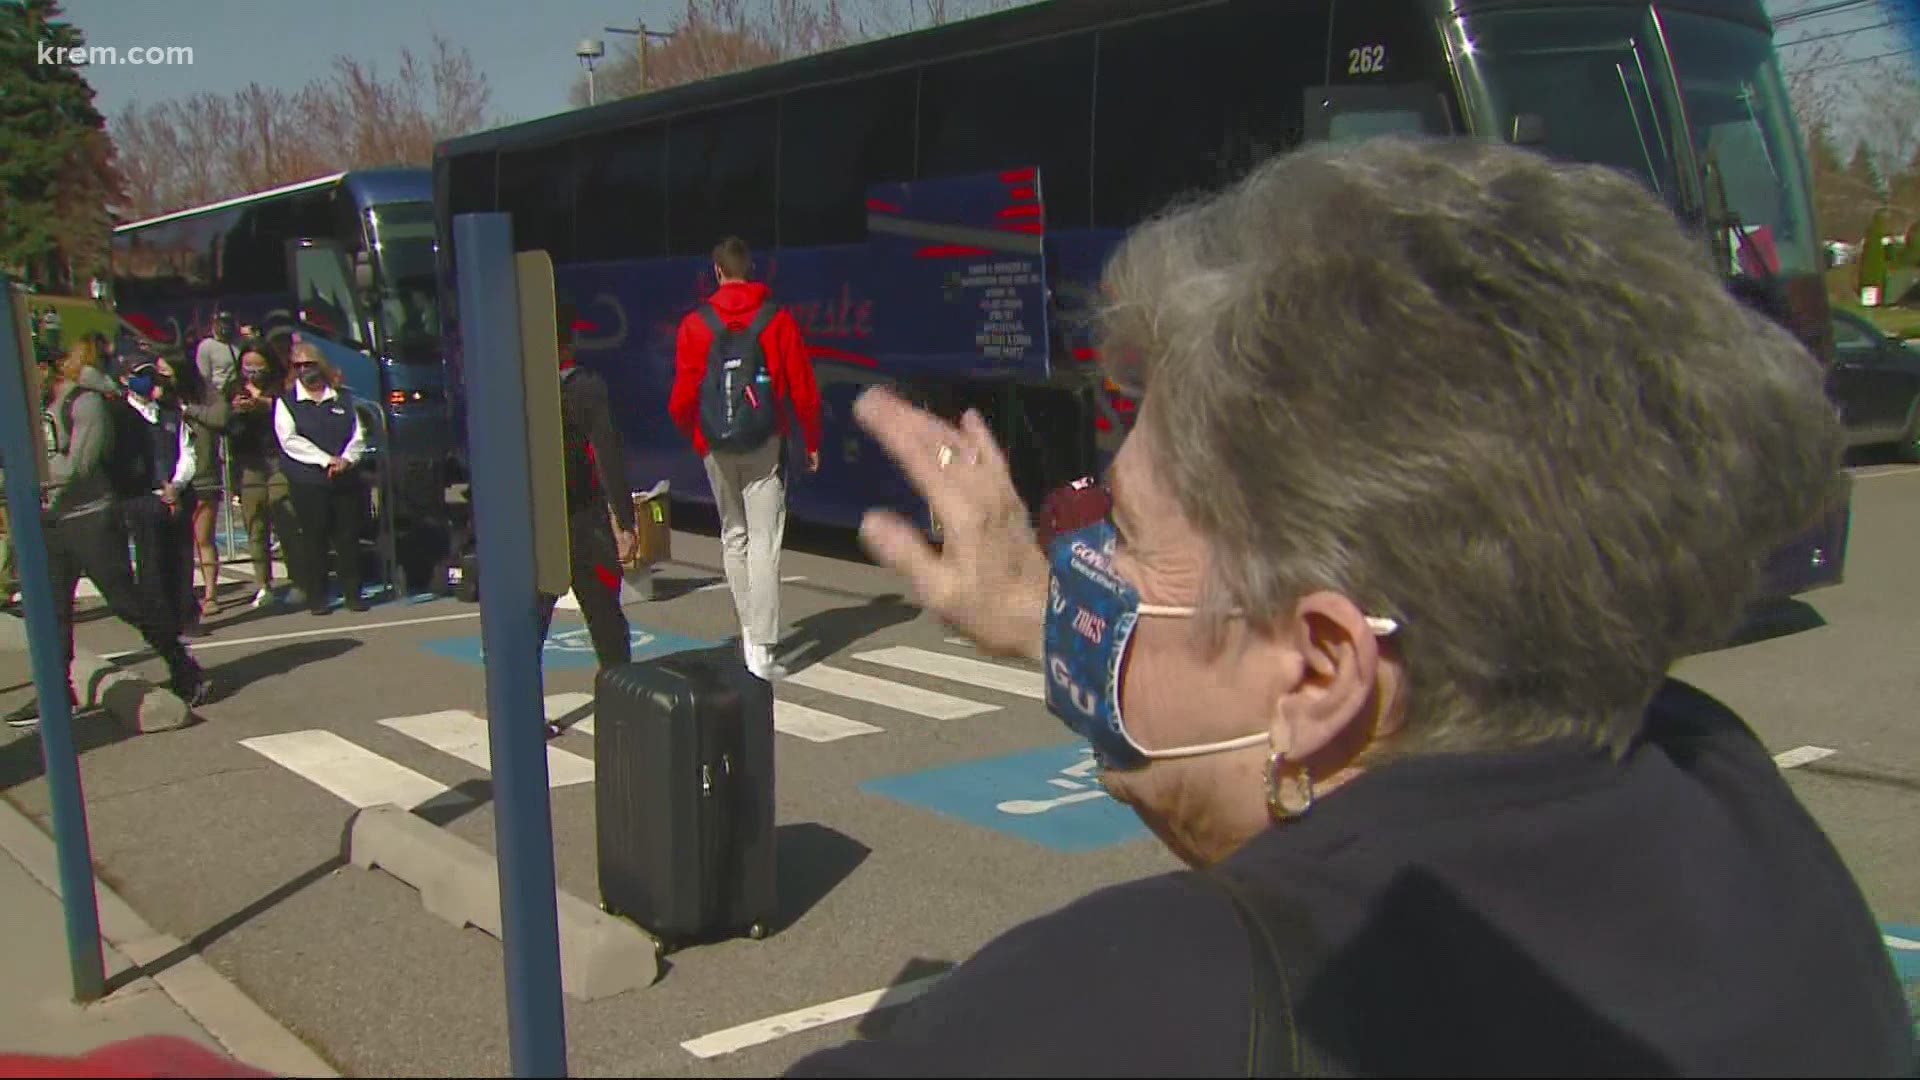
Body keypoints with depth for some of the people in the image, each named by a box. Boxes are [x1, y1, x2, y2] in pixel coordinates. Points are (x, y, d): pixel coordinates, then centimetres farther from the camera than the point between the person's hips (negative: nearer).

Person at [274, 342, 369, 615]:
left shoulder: (343, 398, 13)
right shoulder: (286, 402, 5)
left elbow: (359, 434, 7)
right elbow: (290, 440, -7)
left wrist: (346, 459, -11)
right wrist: (326, 460, -15)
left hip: (346, 478, 2)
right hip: (307, 482, -2)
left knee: (349, 536, 2)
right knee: (314, 538, 0)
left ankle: (353, 593, 11)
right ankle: (316, 597, 7)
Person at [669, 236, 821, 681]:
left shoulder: (695, 324, -1)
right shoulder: (776, 319, -3)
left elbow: (683, 395, -1)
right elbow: (802, 389, -3)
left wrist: (693, 436, 17)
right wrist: (812, 442, 9)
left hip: (716, 448, 2)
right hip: (765, 444, -2)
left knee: (733, 538, 17)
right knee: (764, 543, -3)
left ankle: (749, 632, 23)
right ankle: (761, 650, -9)